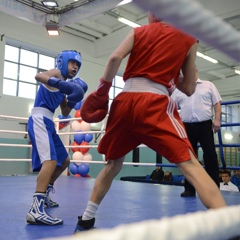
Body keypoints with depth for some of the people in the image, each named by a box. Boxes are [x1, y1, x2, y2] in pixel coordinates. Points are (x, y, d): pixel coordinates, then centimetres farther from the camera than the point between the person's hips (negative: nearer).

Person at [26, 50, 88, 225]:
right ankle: (36, 210, -36)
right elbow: (39, 76, -24)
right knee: (51, 160, -28)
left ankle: (44, 196, 31)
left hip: (48, 123, 10)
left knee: (64, 161, 20)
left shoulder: (63, 85, 23)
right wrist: (59, 83, -40)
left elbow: (65, 113, 23)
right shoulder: (57, 73, -1)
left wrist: (73, 99, 7)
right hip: (39, 120, -10)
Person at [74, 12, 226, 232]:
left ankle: (85, 220, 26)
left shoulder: (138, 32, 17)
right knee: (189, 164, -7)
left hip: (124, 100, 3)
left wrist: (102, 90, 6)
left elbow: (115, 58, -1)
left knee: (114, 163, 19)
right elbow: (189, 89, 14)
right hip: (155, 102, -3)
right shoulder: (188, 40, 15)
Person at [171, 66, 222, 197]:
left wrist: (217, 119, -6)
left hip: (205, 124, -2)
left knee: (210, 154, -7)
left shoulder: (208, 85, 11)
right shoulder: (179, 90, 15)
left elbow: (217, 103, 6)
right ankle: (190, 189, 10)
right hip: (187, 126, 2)